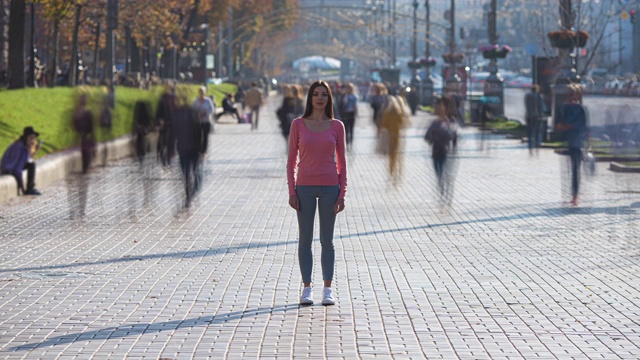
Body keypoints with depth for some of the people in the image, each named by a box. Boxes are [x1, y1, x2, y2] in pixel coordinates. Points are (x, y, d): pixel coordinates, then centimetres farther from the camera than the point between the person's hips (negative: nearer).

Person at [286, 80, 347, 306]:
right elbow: (291, 160, 4)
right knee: (305, 240, 2)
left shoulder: (337, 126, 3)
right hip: (305, 187, 0)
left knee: (327, 240, 4)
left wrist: (342, 194, -2)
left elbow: (341, 161, 5)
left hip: (330, 187, 0)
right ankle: (307, 289, 9)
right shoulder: (298, 125, 2)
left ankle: (327, 290, 9)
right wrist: (291, 191, -4)